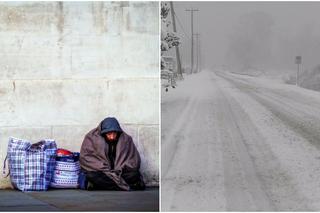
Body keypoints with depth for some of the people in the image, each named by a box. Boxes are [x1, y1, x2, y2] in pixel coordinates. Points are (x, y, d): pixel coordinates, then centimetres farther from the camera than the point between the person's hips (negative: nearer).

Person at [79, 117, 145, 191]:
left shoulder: (125, 139, -3)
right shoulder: (92, 137, -7)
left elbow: (134, 159, -1)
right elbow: (85, 158, -12)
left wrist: (119, 170, -16)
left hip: (119, 173, 1)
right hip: (101, 172, -1)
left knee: (134, 174, -26)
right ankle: (126, 186, -28)